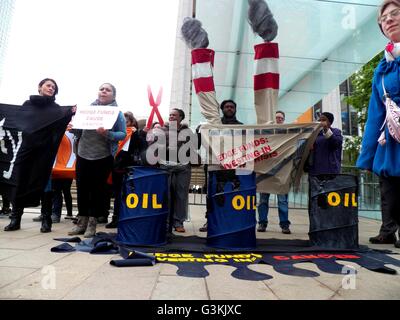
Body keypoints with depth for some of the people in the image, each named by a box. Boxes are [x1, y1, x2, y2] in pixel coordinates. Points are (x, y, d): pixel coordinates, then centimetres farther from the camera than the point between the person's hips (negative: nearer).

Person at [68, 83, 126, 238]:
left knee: (98, 189, 3)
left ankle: (92, 224, 14)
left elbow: (122, 134, -8)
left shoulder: (117, 112, -1)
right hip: (83, 155, 4)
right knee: (82, 188, 8)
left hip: (103, 157, -4)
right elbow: (79, 133, 12)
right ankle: (81, 222, 22)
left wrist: (107, 134, -24)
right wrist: (73, 127, -9)